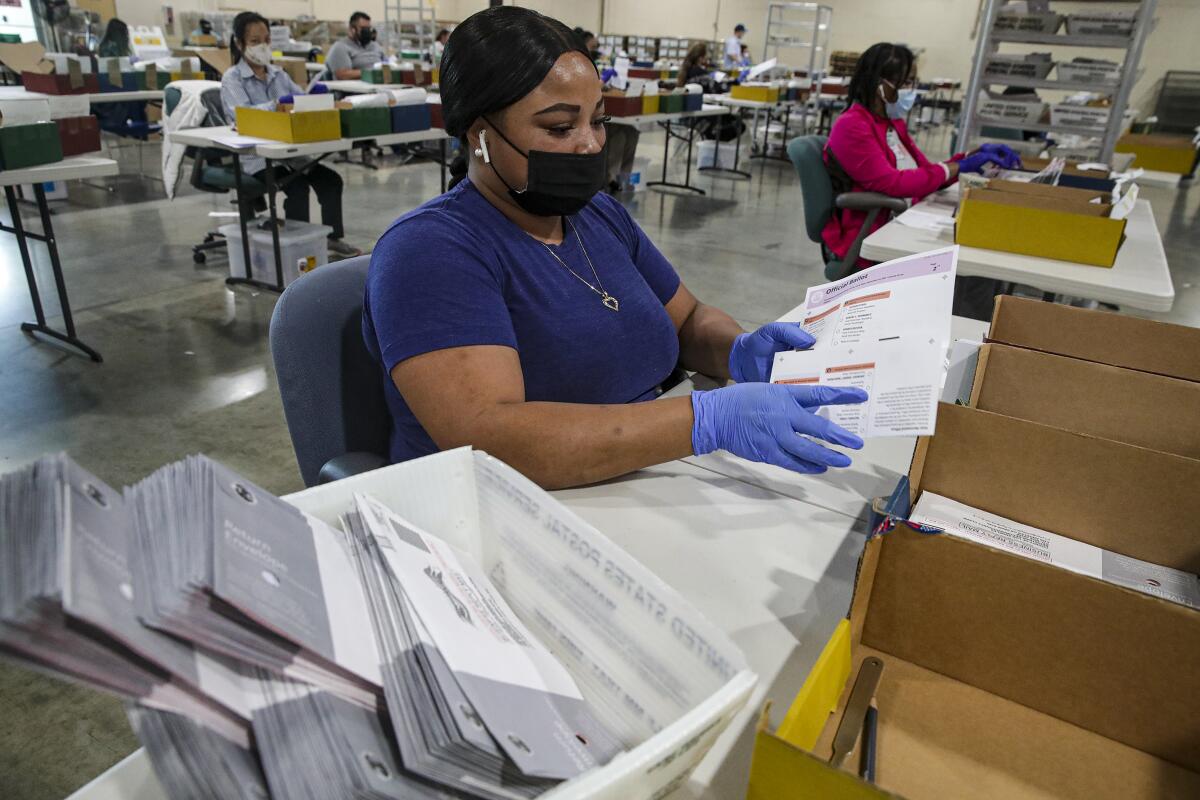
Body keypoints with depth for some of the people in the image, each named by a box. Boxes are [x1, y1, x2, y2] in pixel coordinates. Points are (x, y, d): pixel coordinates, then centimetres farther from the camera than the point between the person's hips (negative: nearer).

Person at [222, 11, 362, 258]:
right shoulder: (232, 78, -4)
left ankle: (333, 238, -2)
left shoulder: (278, 74, 15)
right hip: (256, 155, -6)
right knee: (297, 186, -30)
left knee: (330, 179, -14)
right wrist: (276, 105, -38)